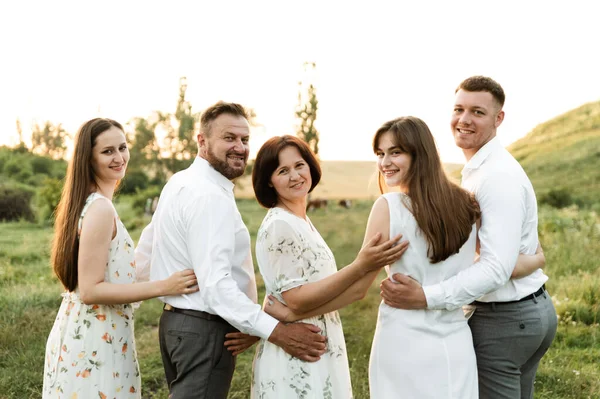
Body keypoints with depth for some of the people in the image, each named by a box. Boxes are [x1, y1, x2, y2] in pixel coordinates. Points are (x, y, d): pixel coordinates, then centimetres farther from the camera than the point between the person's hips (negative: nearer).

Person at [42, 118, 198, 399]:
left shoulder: (88, 202, 9)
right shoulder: (101, 208, -20)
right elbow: (90, 290, -23)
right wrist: (163, 287, -25)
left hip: (81, 332, 10)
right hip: (95, 340, -10)